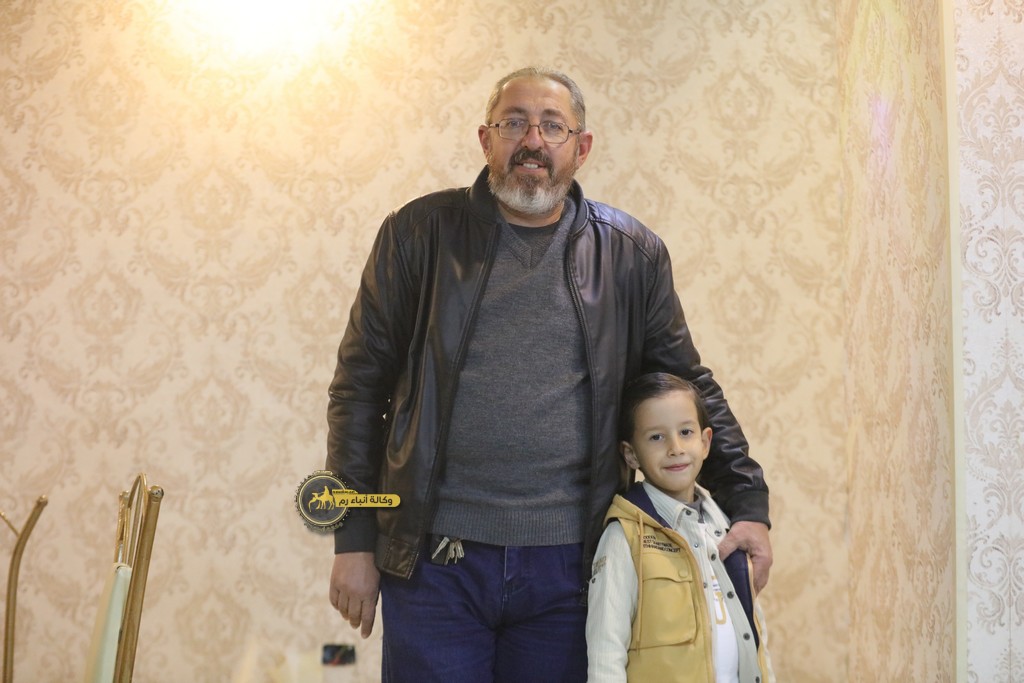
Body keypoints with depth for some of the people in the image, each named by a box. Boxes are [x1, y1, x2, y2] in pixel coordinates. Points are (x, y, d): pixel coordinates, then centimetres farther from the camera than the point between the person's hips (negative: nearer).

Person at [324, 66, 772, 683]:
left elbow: (690, 387, 15)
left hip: (568, 563, 1)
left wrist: (748, 503, 5)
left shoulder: (632, 254, 7)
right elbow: (361, 385, 4)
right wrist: (354, 539, 0)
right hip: (435, 558, -1)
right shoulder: (419, 233, 3)